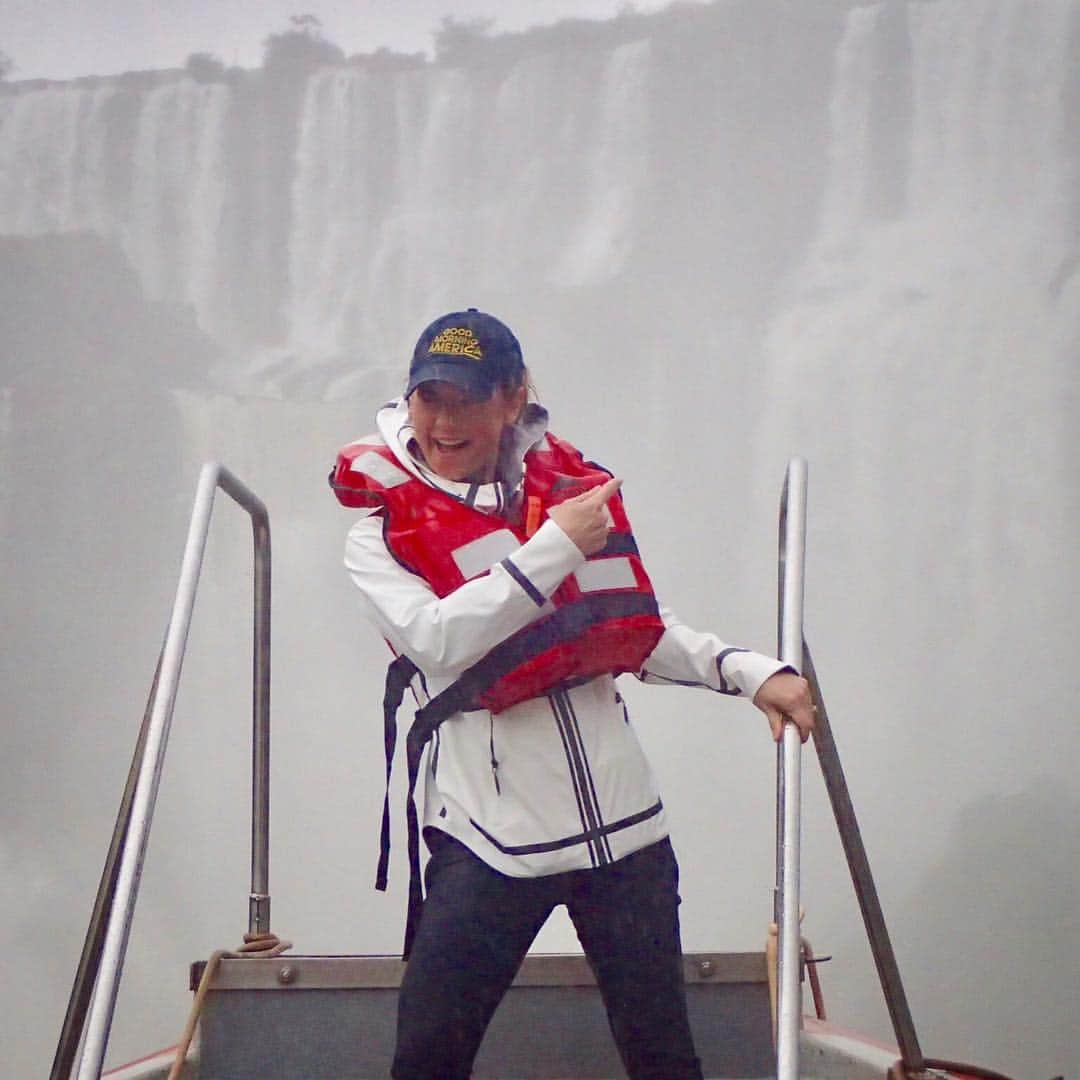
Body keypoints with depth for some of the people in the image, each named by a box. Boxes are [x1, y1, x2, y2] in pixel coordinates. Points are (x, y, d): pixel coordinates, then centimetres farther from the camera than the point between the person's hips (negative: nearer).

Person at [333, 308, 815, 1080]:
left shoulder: (571, 491, 10)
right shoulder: (382, 536, 0)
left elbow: (634, 629, 19)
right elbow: (437, 639, -19)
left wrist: (748, 671, 6)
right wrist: (554, 548, -18)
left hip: (623, 822, 3)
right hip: (490, 836, -3)